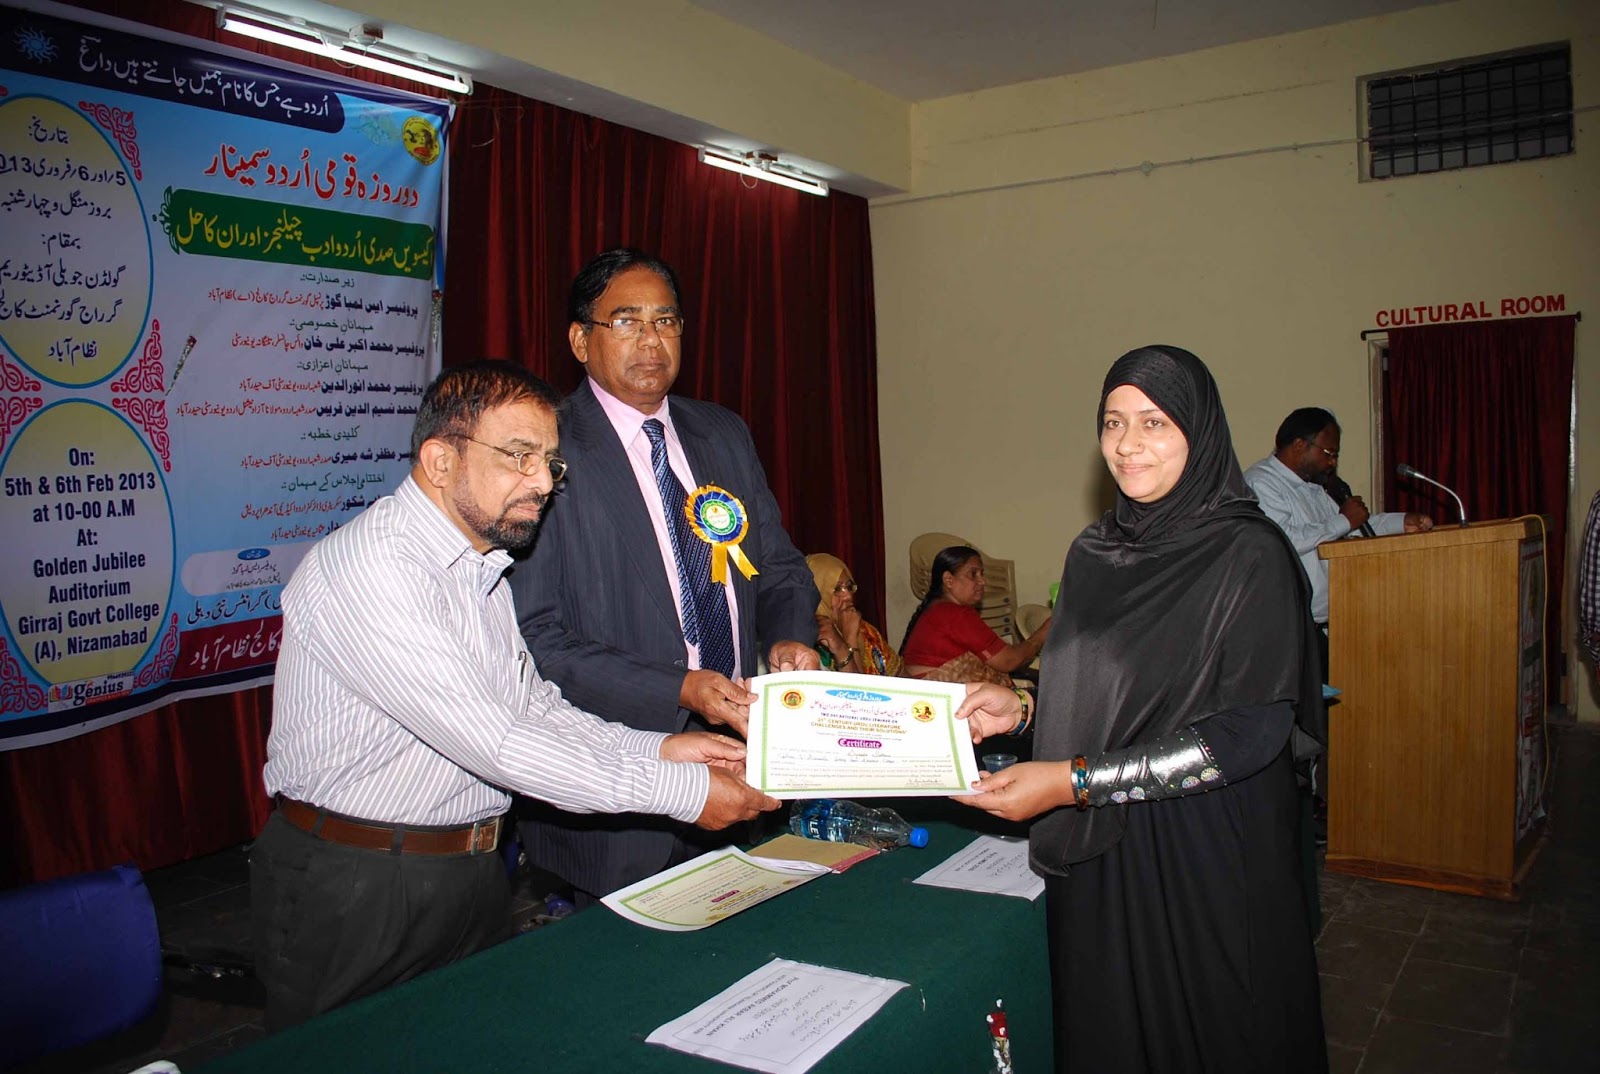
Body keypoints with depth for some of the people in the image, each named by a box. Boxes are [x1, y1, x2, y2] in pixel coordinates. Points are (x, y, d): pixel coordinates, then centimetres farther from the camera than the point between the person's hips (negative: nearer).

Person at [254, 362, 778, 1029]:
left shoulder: (481, 568, 8)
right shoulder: (364, 566, -23)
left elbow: (533, 707, 8)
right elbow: (487, 740, -28)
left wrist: (655, 747, -8)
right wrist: (678, 789, -25)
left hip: (475, 872, 8)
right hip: (351, 891, -8)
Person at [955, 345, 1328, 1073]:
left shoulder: (1248, 556, -13)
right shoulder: (1094, 554, 6)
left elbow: (1250, 730, -19)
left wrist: (1077, 782, -21)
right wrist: (1021, 708, -4)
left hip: (1203, 855, -5)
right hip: (1096, 855, 6)